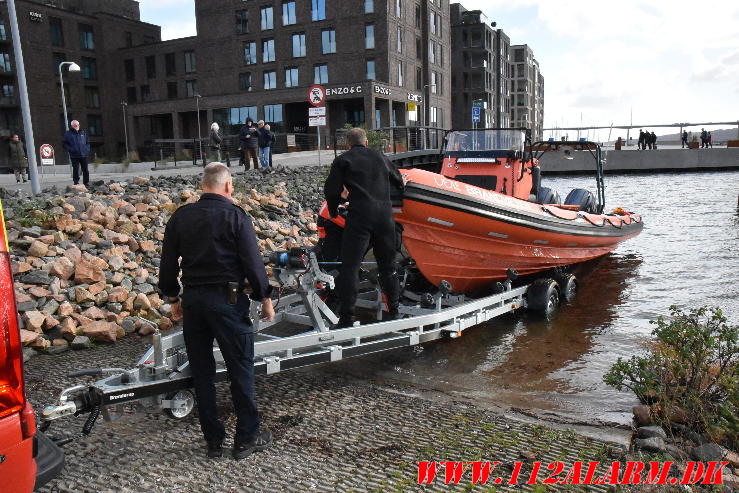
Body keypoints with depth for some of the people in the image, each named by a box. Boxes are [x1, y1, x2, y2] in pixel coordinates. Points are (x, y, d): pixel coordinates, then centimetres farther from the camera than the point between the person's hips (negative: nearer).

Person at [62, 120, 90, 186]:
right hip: (74, 156, -3)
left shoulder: (83, 133, 15)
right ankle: (76, 184, 2)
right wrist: (70, 150, -9)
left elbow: (87, 143, 22)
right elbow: (65, 145, 5)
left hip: (84, 155, 3)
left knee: (85, 170, 5)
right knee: (76, 171, -3)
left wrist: (87, 149, 6)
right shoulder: (68, 134, 4)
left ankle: (86, 183, 15)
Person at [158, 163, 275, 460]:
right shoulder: (235, 216, -7)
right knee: (240, 369, 6)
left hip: (192, 299, 5)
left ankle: (213, 440, 23)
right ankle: (247, 438, 15)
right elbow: (253, 262, -10)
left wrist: (173, 298, 21)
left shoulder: (180, 217, 6)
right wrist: (265, 297, 0)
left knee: (201, 371, 13)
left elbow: (168, 264, 10)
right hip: (227, 299, -5)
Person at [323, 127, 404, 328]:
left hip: (359, 217, -4)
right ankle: (394, 310, 25)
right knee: (388, 266, 16)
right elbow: (398, 181, 28)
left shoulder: (342, 161, 7)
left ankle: (346, 318, -5)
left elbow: (332, 189, 0)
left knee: (349, 267, -2)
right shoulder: (381, 157, 18)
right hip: (385, 215, 4)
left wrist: (333, 211, 17)